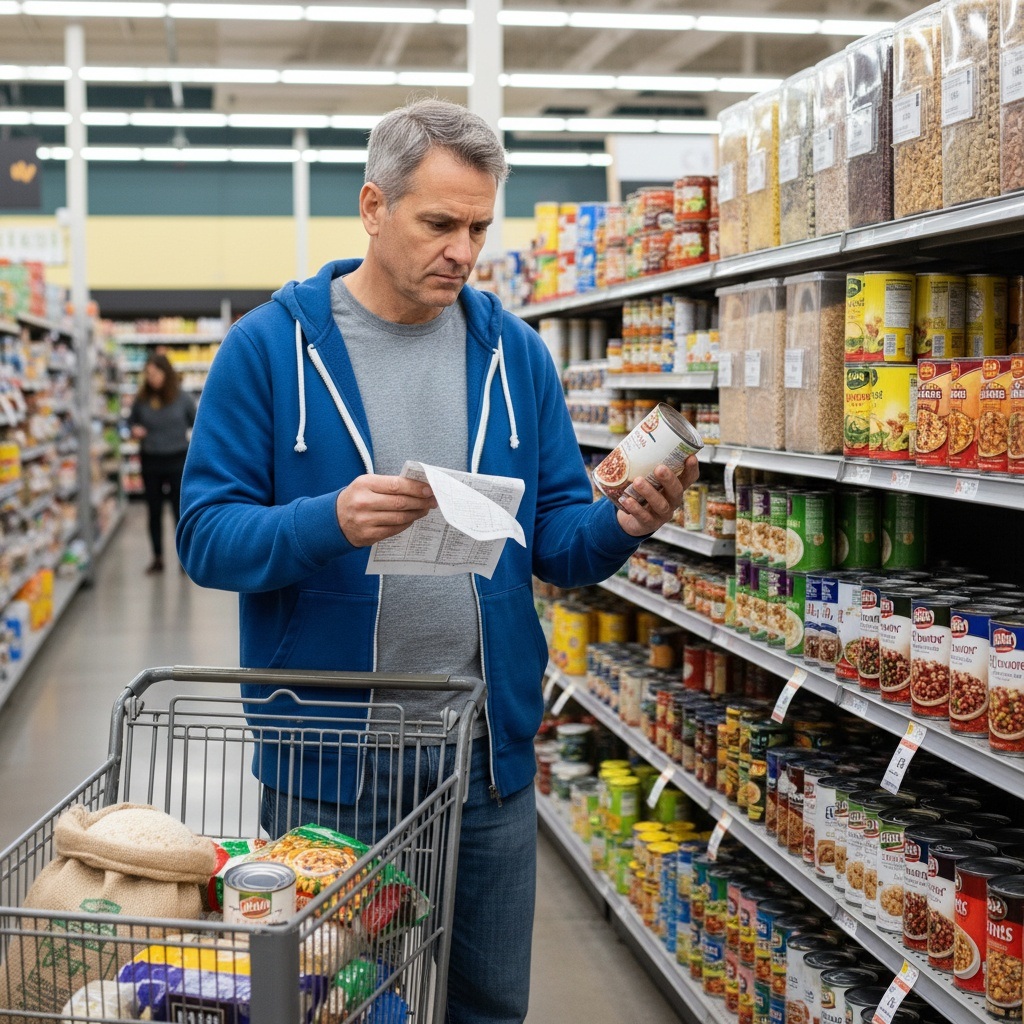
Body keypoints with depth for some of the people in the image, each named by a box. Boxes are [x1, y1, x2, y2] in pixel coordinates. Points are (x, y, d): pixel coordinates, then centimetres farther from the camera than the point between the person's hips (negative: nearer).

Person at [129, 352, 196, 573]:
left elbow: (197, 423, 5)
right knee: (154, 511, 10)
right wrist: (134, 430, -9)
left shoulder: (182, 397, -8)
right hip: (150, 462, 2)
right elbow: (131, 421, 12)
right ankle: (157, 558, 20)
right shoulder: (141, 399, -4)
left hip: (177, 461, -2)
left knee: (180, 510, 3)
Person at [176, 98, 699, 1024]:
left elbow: (555, 538, 6)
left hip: (490, 753, 3)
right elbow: (206, 534, -10)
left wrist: (620, 526, -16)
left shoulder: (515, 353, 5)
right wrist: (330, 523, -28)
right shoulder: (269, 347, -6)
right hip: (327, 761, -3)